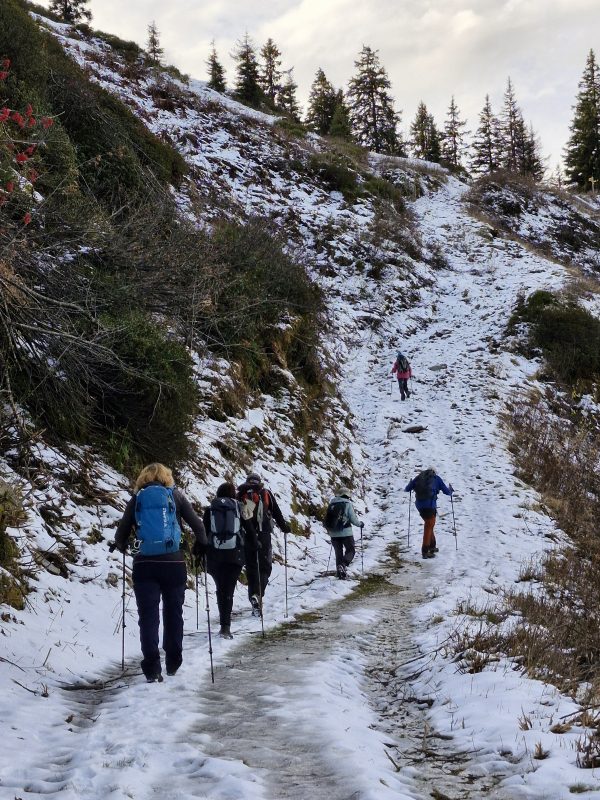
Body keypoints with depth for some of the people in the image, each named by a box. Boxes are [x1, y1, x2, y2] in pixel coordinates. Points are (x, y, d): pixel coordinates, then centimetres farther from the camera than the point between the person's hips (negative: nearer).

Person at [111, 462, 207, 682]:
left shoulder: (137, 499, 8)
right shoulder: (175, 496, 6)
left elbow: (122, 532, 5)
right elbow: (197, 524, 2)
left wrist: (121, 546, 26)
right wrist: (201, 543, 21)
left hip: (144, 564, 0)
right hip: (173, 563, 0)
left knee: (148, 616, 3)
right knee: (174, 613, 14)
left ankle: (152, 668, -4)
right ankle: (173, 664, 23)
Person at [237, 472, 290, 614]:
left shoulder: (240, 495, 10)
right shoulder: (266, 493, 7)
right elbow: (276, 512, 7)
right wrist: (284, 527, 19)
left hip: (246, 537, 2)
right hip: (263, 535, -2)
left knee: (251, 567, 12)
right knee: (265, 566, 3)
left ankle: (253, 595, 7)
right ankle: (258, 594, -18)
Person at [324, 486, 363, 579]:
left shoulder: (331, 504, 8)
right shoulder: (348, 504, -6)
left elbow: (327, 519, 9)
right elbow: (353, 519, -7)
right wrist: (360, 524, 12)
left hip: (333, 533, 4)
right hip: (346, 533, -4)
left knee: (338, 553, 14)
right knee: (350, 550, 9)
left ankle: (340, 573, 13)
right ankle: (343, 565, -16)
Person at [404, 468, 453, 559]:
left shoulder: (419, 477, 15)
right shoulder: (436, 478, 9)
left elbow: (407, 489, 14)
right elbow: (447, 492, 12)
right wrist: (451, 490, 35)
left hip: (419, 504, 4)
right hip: (430, 505, -4)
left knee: (429, 525, 22)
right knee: (429, 527, 0)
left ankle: (432, 546, 29)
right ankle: (425, 551, -5)